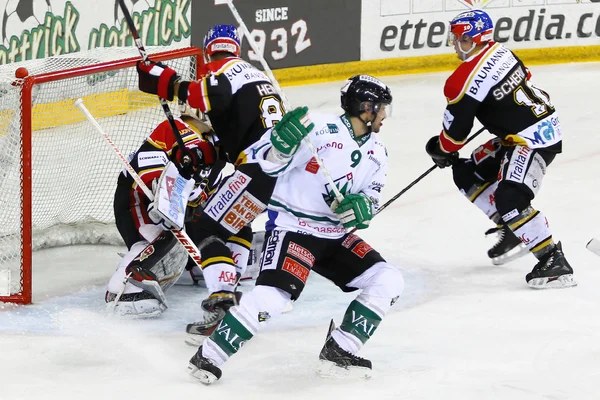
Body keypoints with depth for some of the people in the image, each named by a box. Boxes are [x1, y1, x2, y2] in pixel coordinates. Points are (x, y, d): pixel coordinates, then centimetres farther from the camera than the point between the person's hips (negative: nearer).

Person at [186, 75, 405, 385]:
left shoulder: (376, 151, 9)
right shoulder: (319, 129, -16)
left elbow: (371, 197, 9)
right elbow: (264, 160, -18)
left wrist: (362, 205, -14)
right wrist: (282, 140, -39)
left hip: (335, 236, 8)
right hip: (292, 228, -8)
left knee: (388, 281, -5)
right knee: (273, 296, -27)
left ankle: (338, 353, -2)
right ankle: (209, 356, -11)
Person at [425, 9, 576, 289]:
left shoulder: (467, 79, -20)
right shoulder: (500, 52, 4)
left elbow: (456, 128, -11)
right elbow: (523, 78, 21)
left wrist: (441, 150, 10)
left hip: (534, 139, -10)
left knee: (510, 199, -24)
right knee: (468, 174, 14)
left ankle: (553, 261, -23)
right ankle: (513, 229, 24)